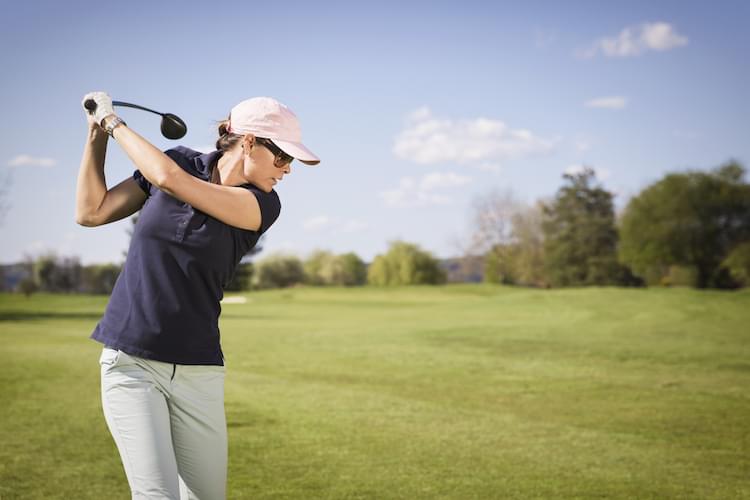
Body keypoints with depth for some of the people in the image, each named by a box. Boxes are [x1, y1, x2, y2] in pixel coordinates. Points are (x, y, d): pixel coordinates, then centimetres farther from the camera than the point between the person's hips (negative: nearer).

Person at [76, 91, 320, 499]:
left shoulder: (262, 205, -5)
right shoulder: (181, 160, 2)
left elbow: (169, 179, -20)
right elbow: (91, 212, 5)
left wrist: (114, 122, -9)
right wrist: (97, 131, 0)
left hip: (199, 370, 1)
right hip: (130, 363, -1)